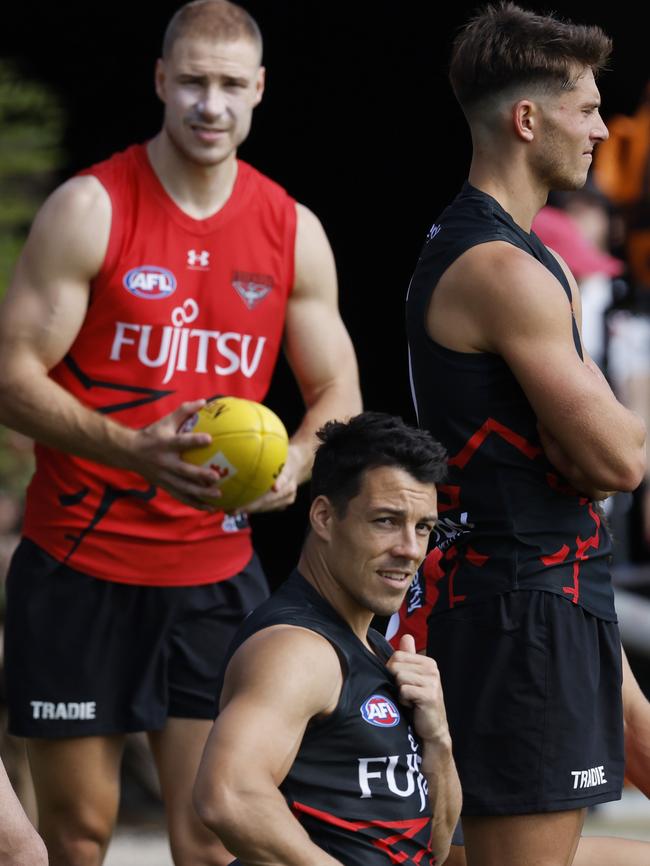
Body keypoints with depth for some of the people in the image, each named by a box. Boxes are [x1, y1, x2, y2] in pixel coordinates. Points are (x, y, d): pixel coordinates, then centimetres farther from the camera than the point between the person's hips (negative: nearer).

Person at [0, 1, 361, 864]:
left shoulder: (294, 232, 6)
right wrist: (136, 449, -26)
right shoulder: (90, 210, -6)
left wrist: (296, 462, -11)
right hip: (80, 565, -3)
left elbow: (339, 393, 12)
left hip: (216, 572, 3)